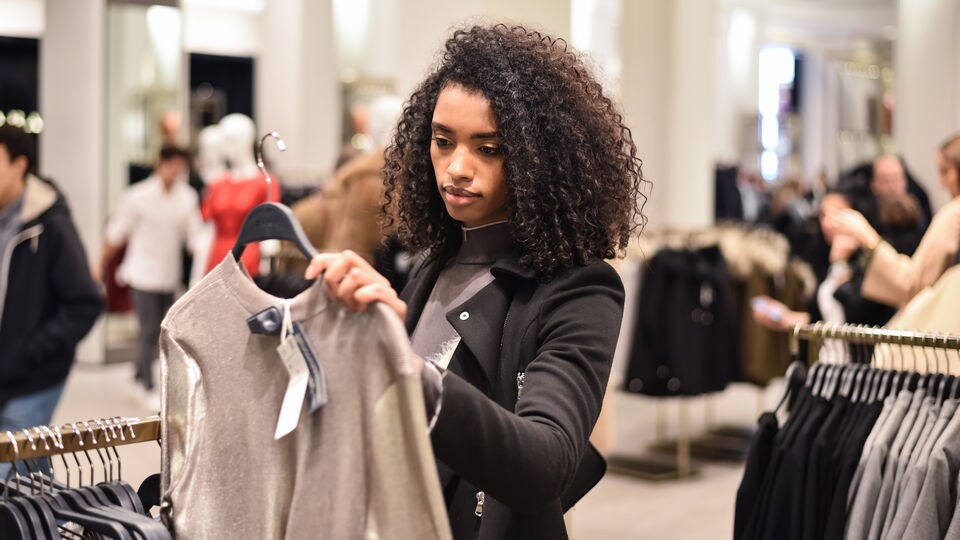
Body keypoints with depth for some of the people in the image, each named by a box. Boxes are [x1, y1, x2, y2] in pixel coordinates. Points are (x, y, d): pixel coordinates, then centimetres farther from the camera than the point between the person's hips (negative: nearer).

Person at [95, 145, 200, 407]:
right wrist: (101, 265, 3)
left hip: (170, 275, 5)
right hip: (144, 274, -5)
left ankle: (141, 373, 33)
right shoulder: (138, 196, -11)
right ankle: (149, 388, 7)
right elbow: (116, 234, -3)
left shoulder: (187, 197, -1)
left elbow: (194, 234, 2)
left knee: (164, 330, 12)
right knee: (149, 332, -4)